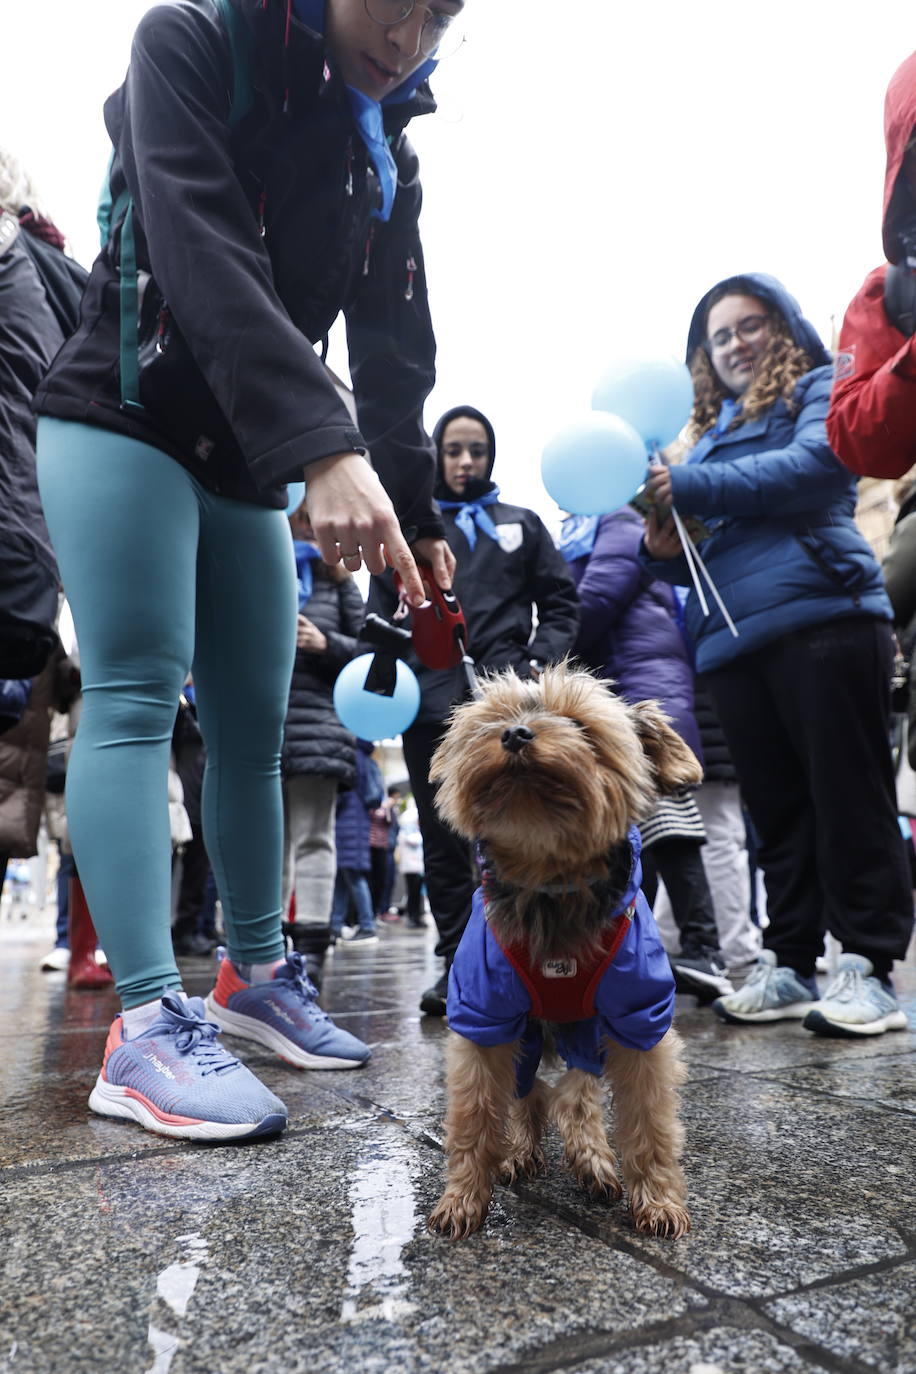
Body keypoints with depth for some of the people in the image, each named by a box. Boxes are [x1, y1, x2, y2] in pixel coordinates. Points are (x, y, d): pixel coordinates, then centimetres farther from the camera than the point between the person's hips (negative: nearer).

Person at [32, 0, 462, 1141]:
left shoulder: (389, 162, 12)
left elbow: (395, 355, 3)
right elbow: (208, 258, -23)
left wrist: (415, 520, -11)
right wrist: (322, 449, -38)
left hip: (250, 460, 6)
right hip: (122, 418, -5)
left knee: (254, 723, 2)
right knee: (135, 695, -15)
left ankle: (254, 975, 15)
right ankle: (148, 1029, -14)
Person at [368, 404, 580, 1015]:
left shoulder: (521, 523, 18)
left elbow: (561, 603, 16)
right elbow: (380, 610, 14)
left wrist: (541, 660, -1)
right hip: (431, 697, 1)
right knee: (443, 840, 4)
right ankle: (457, 963, 14)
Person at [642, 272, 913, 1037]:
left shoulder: (820, 390, 12)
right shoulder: (712, 432, 28)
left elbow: (816, 463, -11)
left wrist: (690, 487, -11)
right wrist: (668, 550, 2)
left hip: (822, 616, -5)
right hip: (733, 639, 6)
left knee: (848, 794, -5)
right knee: (776, 805, 6)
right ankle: (788, 963, 12)